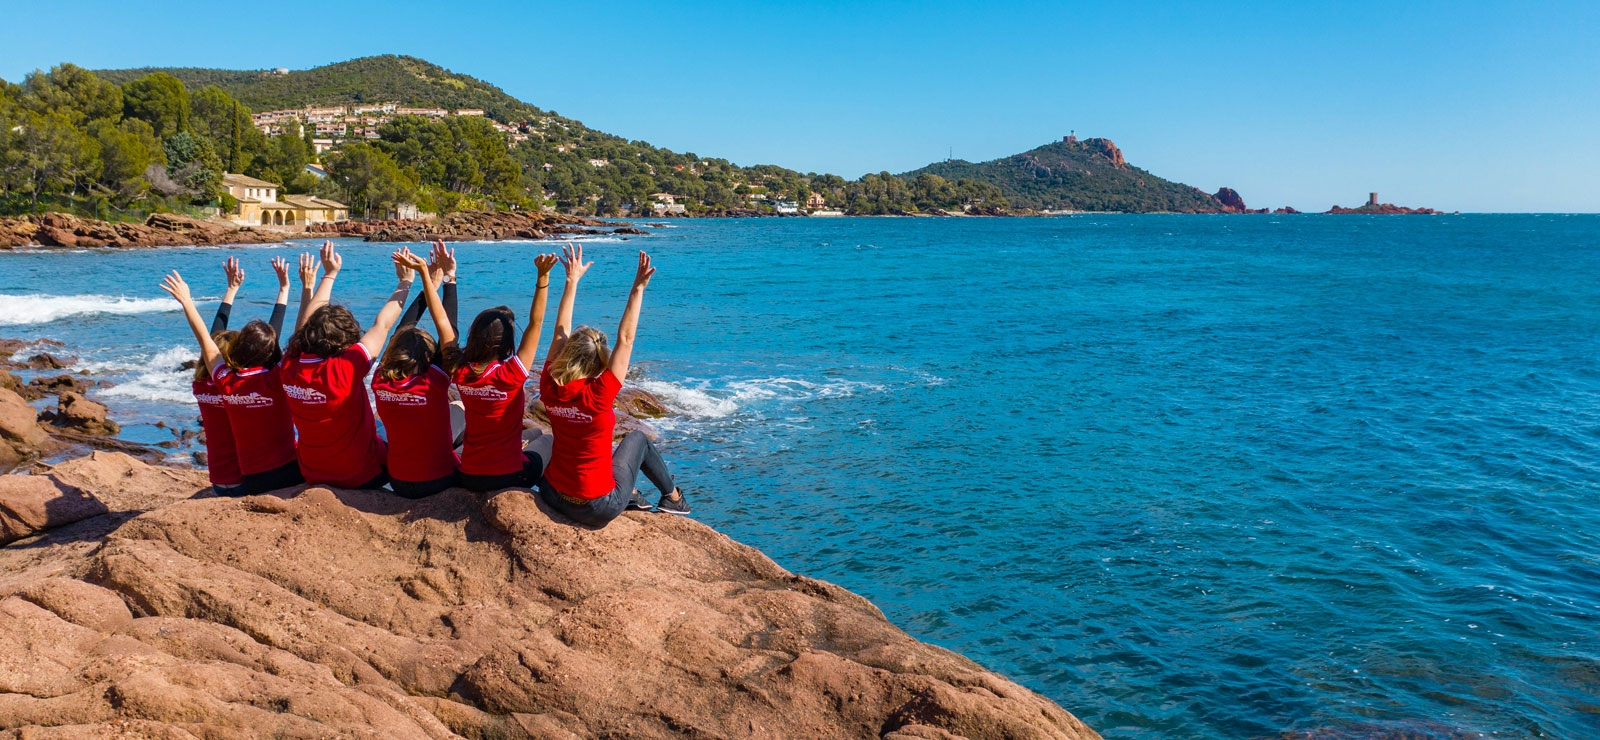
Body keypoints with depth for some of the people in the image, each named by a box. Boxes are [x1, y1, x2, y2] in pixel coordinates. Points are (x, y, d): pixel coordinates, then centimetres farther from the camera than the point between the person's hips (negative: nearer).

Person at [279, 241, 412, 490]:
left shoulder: (289, 367, -11)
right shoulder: (343, 369, -27)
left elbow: (305, 322, 6)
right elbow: (382, 324, -16)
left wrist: (329, 275, 16)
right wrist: (405, 282, -3)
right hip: (363, 477, -7)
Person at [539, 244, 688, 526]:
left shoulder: (549, 389, -9)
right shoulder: (597, 396, -23)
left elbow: (561, 332, 2)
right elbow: (625, 339, -19)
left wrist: (572, 281, 9)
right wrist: (638, 289, -13)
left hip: (552, 496, 5)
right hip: (597, 510, -5)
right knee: (637, 438, 21)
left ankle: (629, 495, 36)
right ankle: (672, 496, 38)